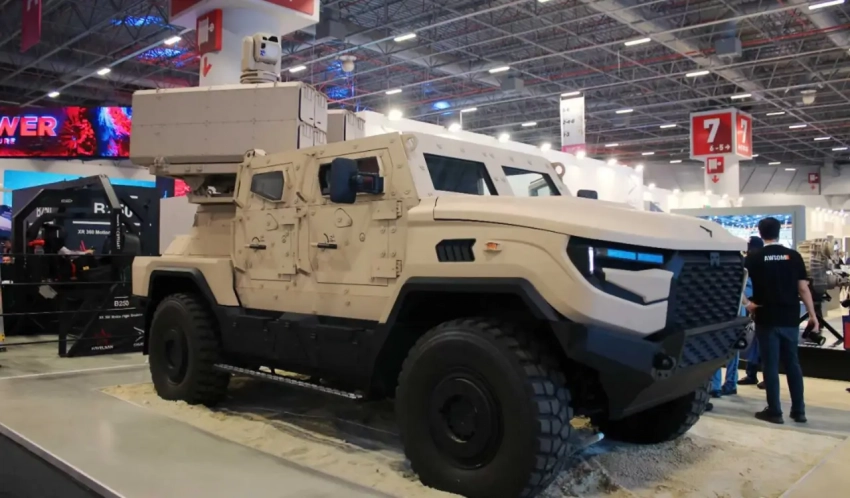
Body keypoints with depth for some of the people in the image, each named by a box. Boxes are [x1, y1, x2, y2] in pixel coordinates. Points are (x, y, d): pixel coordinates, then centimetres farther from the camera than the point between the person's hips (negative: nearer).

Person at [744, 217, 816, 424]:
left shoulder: (753, 258, -4)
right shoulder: (793, 256, 0)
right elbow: (803, 288, 0)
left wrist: (748, 303, 15)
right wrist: (812, 314, 7)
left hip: (767, 318, -2)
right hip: (790, 318, 3)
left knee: (770, 365, 3)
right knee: (793, 363, 12)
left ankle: (774, 411, 6)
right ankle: (799, 410, 17)